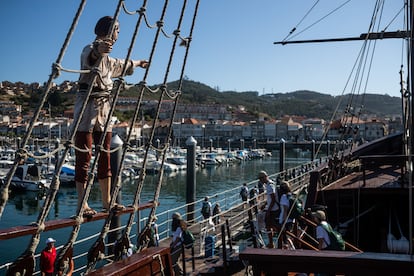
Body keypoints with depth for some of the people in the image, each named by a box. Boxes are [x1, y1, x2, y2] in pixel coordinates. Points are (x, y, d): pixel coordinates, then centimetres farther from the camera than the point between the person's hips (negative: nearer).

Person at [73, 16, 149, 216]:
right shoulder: (90, 50, -9)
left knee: (105, 156, 9)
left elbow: (119, 64, 43)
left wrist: (137, 63, 60)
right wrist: (99, 48, -59)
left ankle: (106, 201, 16)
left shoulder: (106, 57, 21)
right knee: (84, 156, -8)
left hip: (104, 108, 9)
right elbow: (91, 54, -35)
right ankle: (81, 204, -6)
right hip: (87, 107, -9)